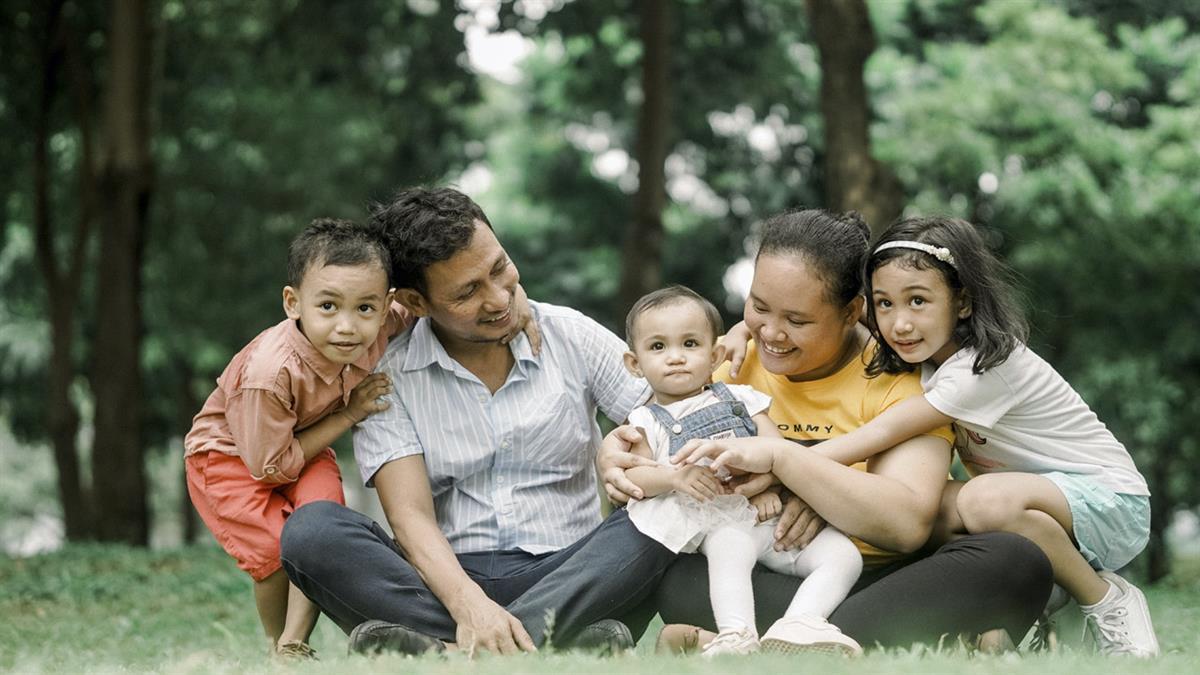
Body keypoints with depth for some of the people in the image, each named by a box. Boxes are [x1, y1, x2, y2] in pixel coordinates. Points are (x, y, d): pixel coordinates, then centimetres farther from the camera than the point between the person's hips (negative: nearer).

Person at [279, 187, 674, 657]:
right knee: (311, 529, -25)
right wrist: (468, 604, -31)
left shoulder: (572, 336, 6)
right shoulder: (387, 377, 1)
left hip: (566, 575, 1)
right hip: (448, 583, -1)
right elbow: (411, 515, -10)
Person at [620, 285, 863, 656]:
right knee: (729, 549, -38)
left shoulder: (741, 398, 20)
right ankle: (737, 637, -53)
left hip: (771, 512, 4)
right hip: (721, 519, -4)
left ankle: (796, 625, -36)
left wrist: (768, 486, -12)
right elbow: (633, 476, 1)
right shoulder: (648, 421, 15)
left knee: (844, 555, -17)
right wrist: (675, 476, -19)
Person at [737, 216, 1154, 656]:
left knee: (986, 500, -36)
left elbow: (886, 433, -30)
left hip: (1110, 504, -7)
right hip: (1038, 495, 7)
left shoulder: (989, 367, -24)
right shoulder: (927, 353, 0)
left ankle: (1109, 600, -14)